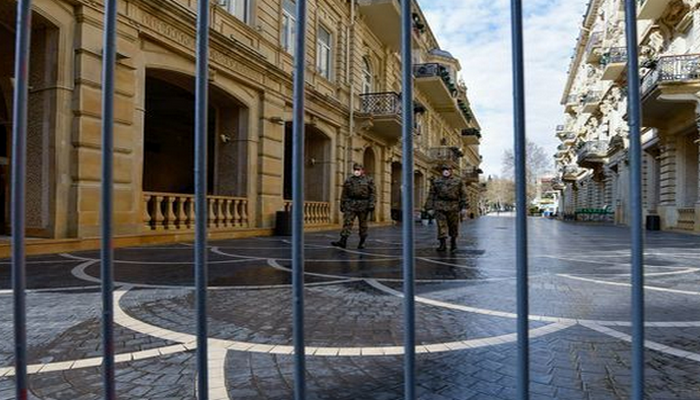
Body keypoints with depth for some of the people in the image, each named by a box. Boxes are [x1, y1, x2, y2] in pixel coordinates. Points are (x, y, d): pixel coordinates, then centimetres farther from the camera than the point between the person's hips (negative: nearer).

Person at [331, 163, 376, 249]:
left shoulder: (368, 180, 4)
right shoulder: (348, 180, 10)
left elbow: (372, 193, 1)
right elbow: (344, 194, 13)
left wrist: (371, 204, -8)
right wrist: (342, 205, 11)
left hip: (363, 205, -1)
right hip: (350, 204, 1)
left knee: (363, 224, 7)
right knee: (347, 222, -8)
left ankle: (362, 242, 18)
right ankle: (343, 240, -12)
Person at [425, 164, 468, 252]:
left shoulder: (458, 181, 8)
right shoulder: (436, 181, 9)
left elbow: (463, 195, 6)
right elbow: (431, 195, 8)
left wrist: (464, 207, -1)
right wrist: (429, 208, 2)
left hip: (453, 207, 0)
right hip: (439, 206, 0)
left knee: (454, 226, 6)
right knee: (441, 225, -7)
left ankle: (453, 242, 24)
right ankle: (443, 244, -6)